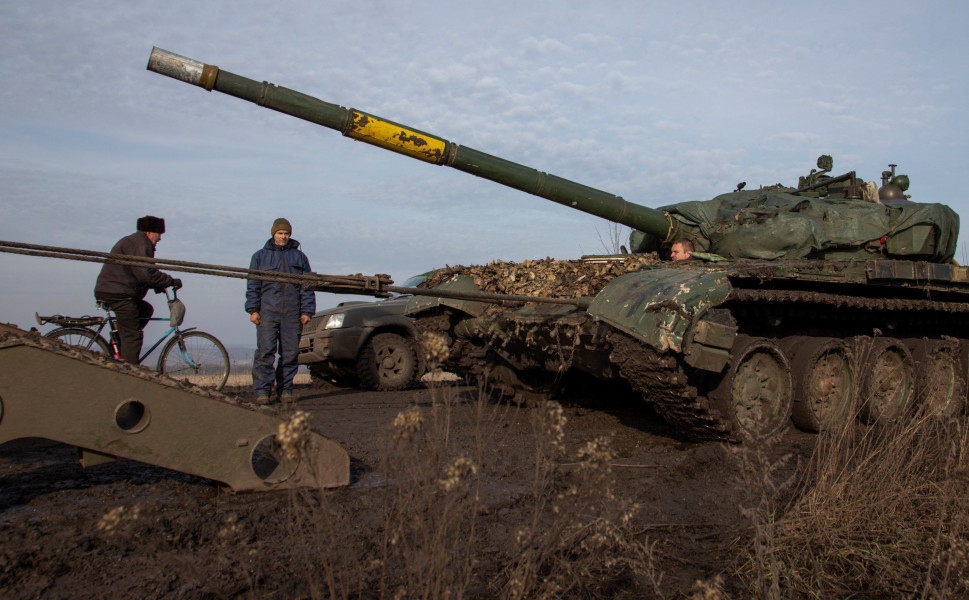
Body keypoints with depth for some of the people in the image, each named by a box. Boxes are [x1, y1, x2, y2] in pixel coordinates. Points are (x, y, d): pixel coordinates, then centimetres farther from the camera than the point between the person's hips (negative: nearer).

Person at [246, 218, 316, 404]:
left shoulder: (299, 257, 16)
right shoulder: (260, 256, 15)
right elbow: (253, 285, 11)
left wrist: (307, 311, 2)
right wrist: (253, 309, 0)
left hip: (292, 314, 1)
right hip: (267, 311, -1)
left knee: (291, 352, 1)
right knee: (265, 351, -10)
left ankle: (285, 389, 10)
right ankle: (262, 390, -6)